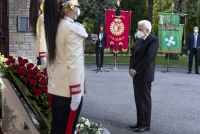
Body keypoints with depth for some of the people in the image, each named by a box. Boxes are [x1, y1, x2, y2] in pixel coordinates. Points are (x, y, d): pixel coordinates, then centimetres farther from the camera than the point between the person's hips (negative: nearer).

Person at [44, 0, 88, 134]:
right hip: (68, 89, -8)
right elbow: (74, 63, -20)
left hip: (56, 87, 8)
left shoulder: (54, 28, 9)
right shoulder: (73, 29, -15)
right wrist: (76, 92, -18)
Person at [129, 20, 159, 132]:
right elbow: (134, 55, 14)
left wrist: (136, 70, -16)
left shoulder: (153, 40, -12)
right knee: (138, 100, 12)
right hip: (136, 75, 8)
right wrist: (131, 68, -3)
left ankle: (145, 125, 6)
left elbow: (148, 58, -19)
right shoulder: (140, 40, 15)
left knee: (145, 100, -1)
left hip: (144, 75, -8)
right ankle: (140, 122, 20)